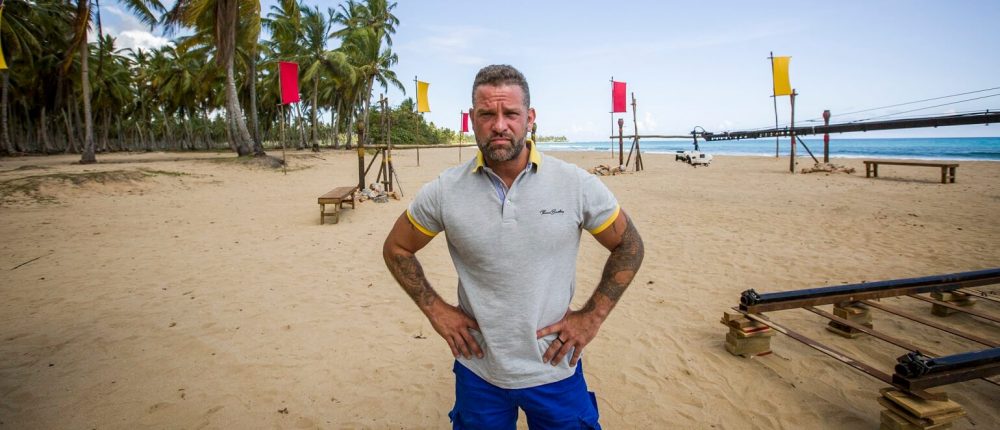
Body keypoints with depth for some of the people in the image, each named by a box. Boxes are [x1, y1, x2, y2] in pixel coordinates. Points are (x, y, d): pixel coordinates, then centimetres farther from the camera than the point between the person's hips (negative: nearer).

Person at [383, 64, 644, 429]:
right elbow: (396, 249, 5)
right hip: (477, 371, 1)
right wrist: (435, 309, -3)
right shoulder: (444, 192, -10)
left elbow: (628, 246, 1)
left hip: (556, 370, 0)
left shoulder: (577, 185, -11)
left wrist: (593, 316, -4)